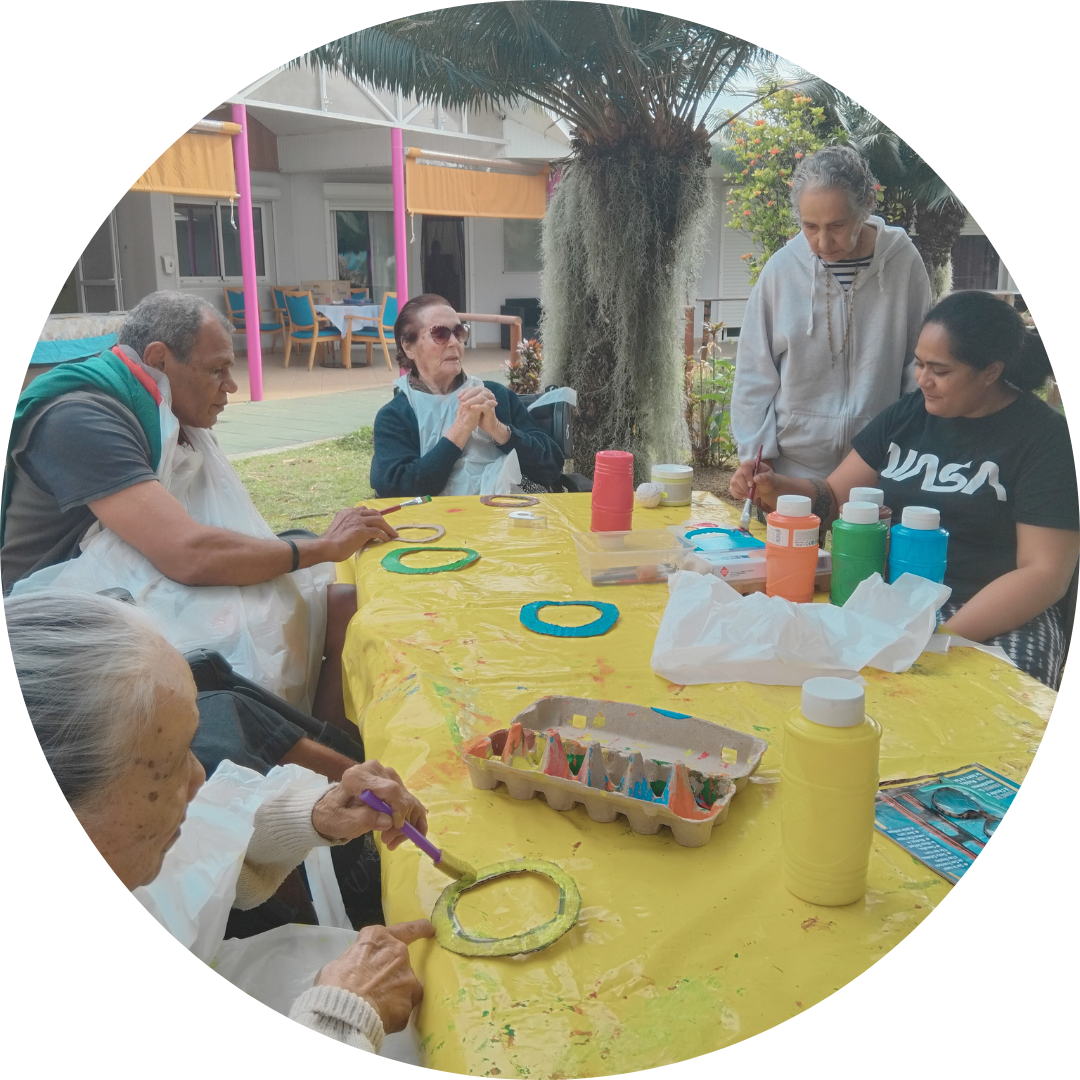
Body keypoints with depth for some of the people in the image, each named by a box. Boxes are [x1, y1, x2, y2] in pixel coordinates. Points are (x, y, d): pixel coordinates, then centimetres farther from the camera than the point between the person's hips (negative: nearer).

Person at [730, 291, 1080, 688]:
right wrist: (776, 488, -9)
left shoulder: (1044, 439, -5)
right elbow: (834, 497, 13)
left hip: (997, 615, -5)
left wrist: (941, 637, -22)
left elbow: (1045, 573, -11)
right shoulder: (907, 414, 11)